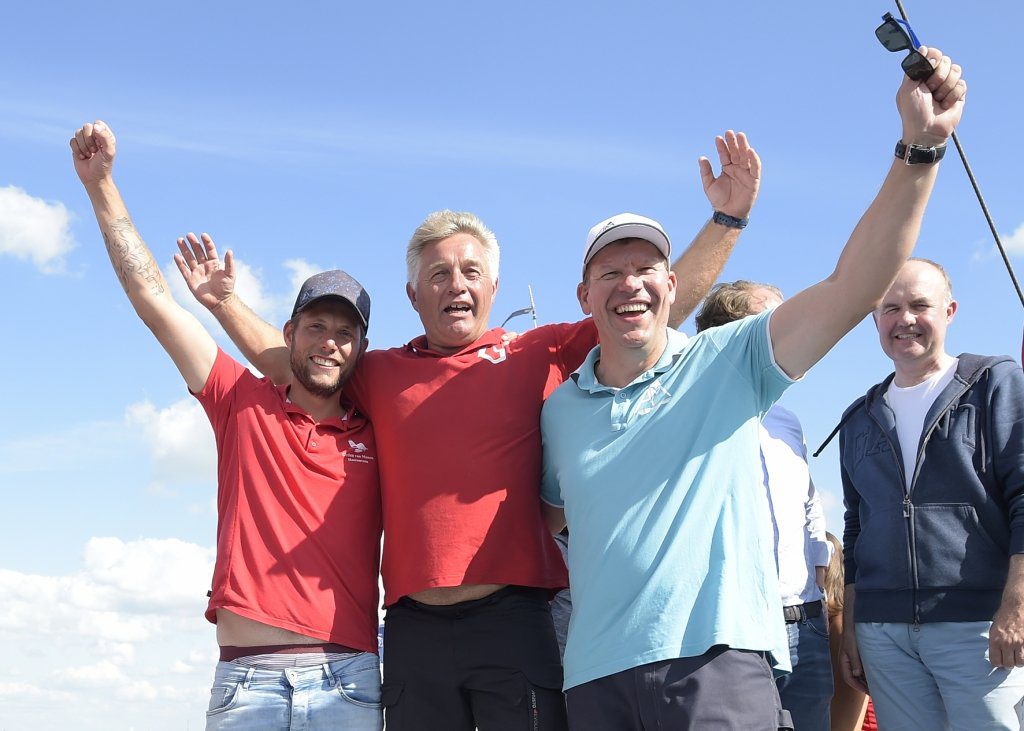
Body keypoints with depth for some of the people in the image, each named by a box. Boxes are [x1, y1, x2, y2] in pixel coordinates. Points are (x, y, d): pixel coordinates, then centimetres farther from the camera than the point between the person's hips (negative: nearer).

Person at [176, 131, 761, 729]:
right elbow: (293, 361, 29)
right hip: (414, 628, 3)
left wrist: (727, 218, 1)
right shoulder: (382, 374, 14)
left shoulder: (537, 356, 6)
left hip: (511, 618, -2)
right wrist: (228, 303, 21)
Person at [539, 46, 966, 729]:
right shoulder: (559, 410, 13)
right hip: (595, 674, 4)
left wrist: (920, 144, -16)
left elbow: (854, 286, -8)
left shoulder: (726, 361, 2)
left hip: (717, 657, -3)